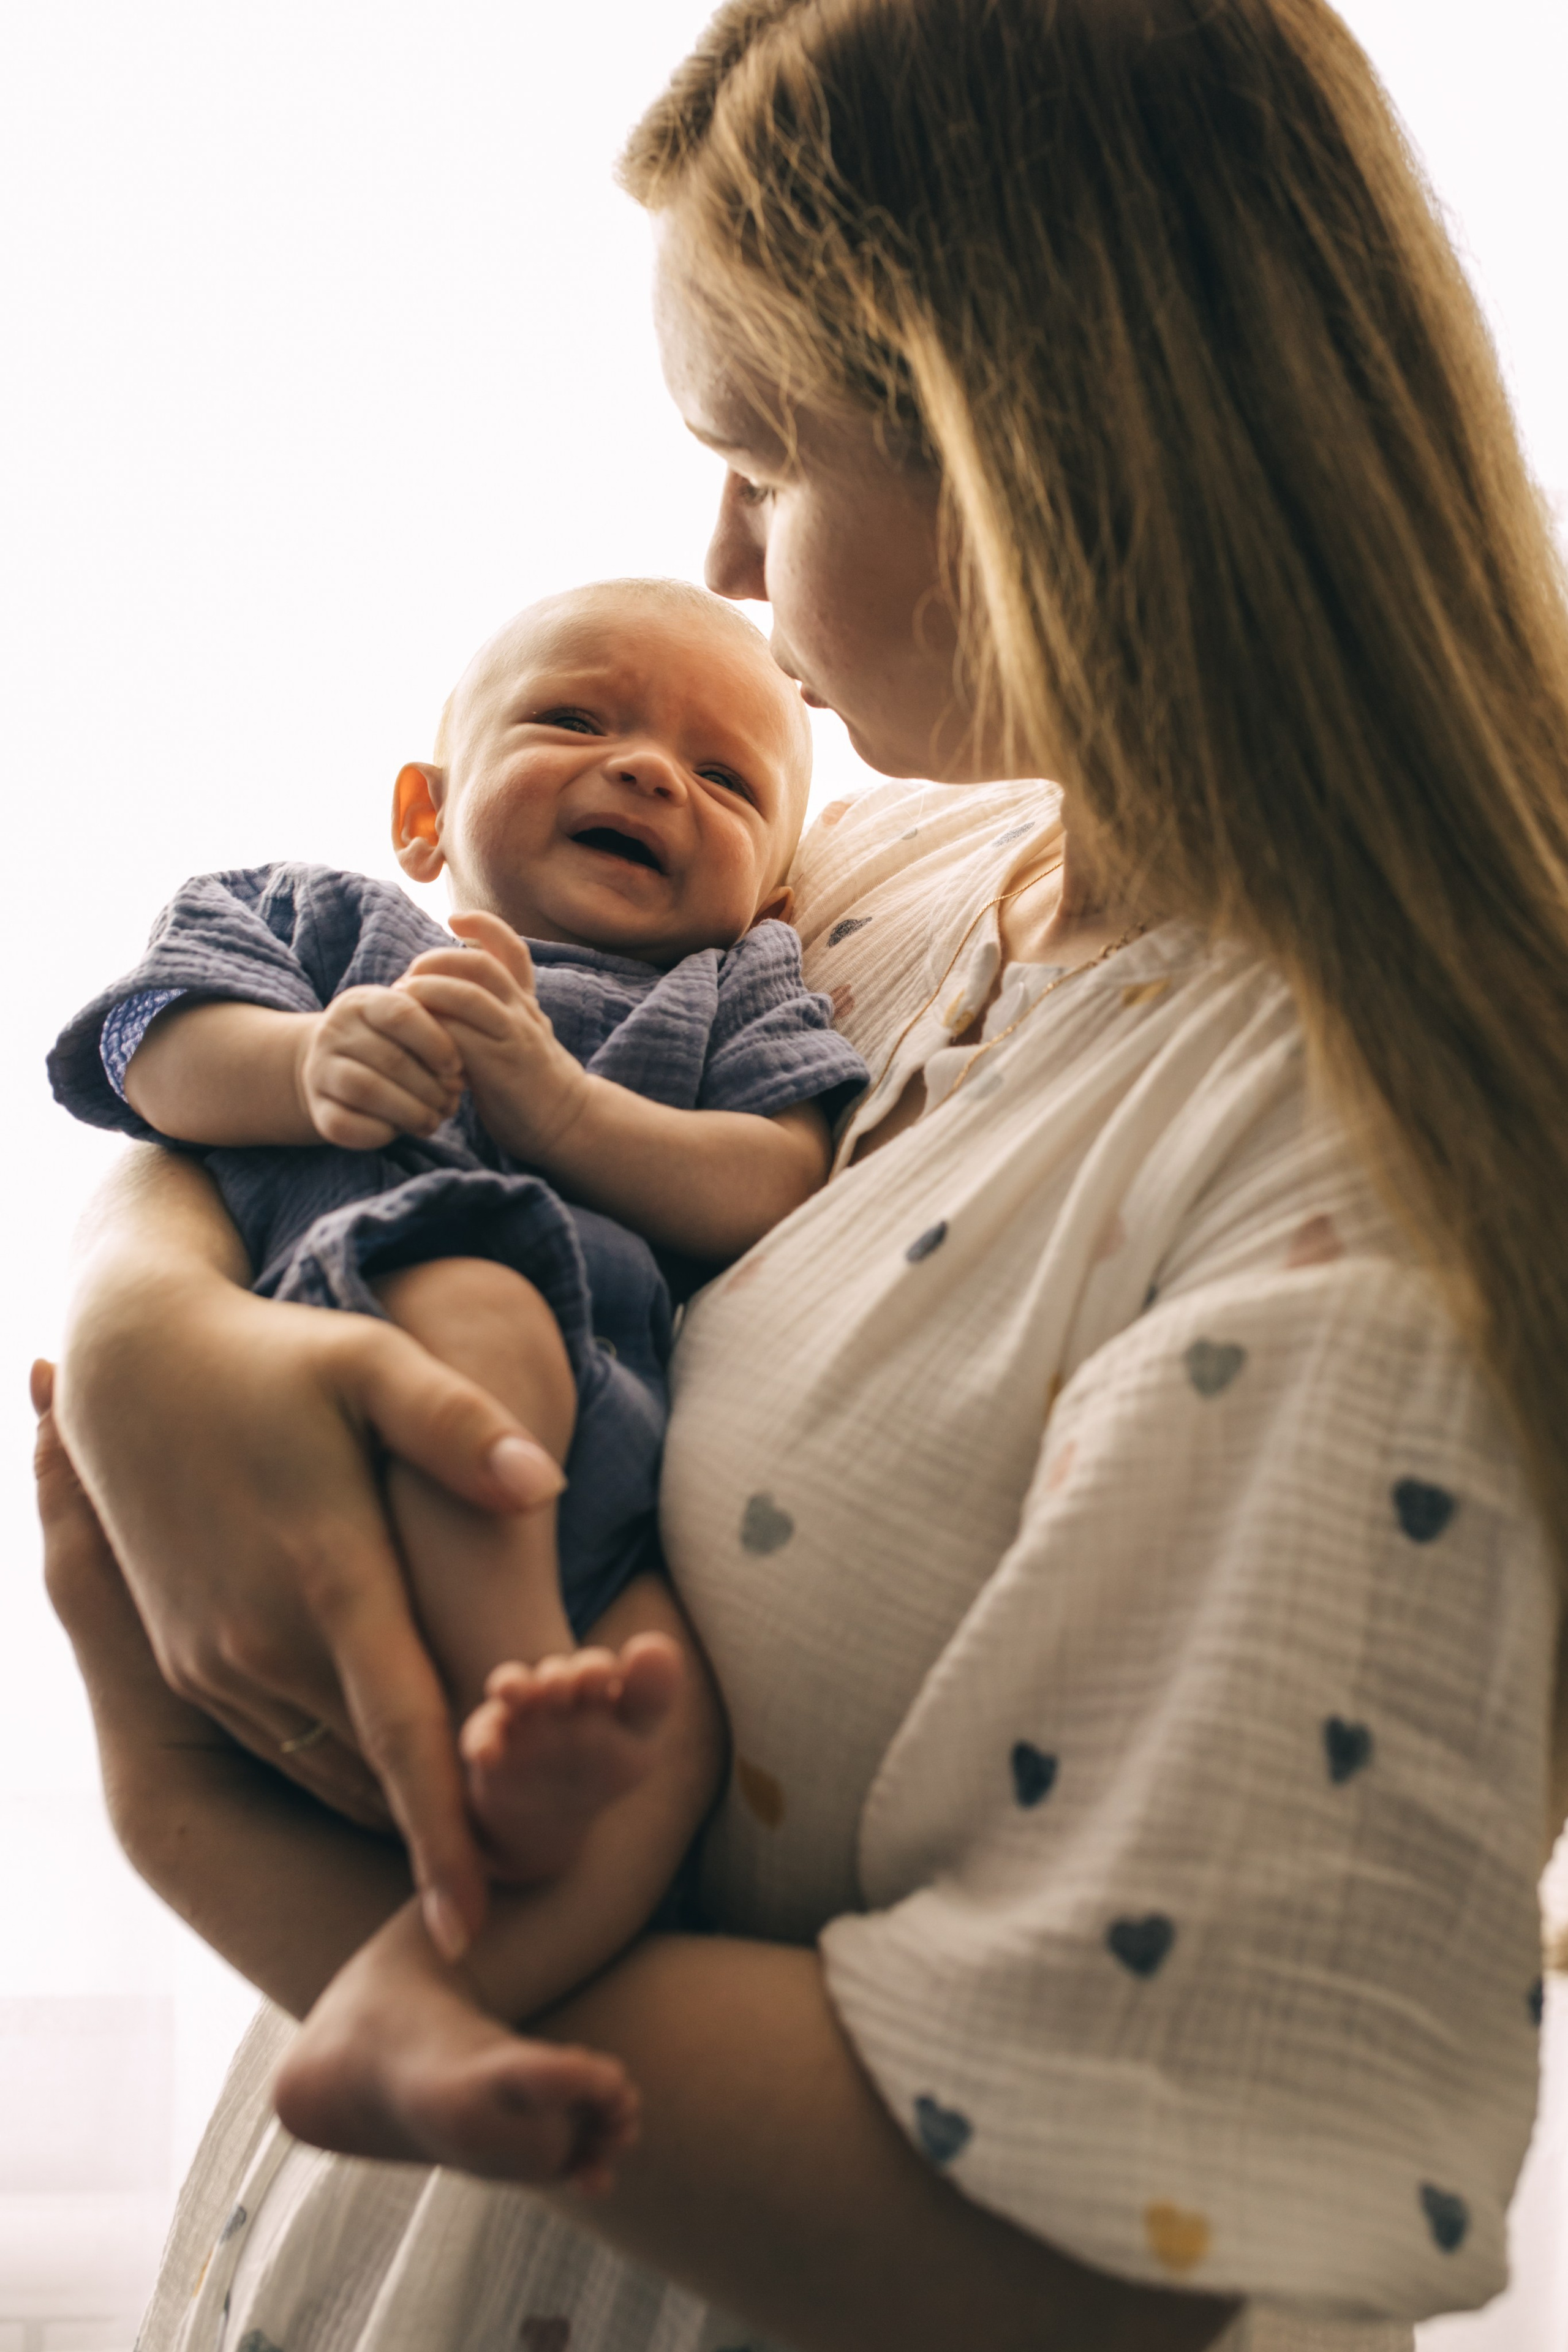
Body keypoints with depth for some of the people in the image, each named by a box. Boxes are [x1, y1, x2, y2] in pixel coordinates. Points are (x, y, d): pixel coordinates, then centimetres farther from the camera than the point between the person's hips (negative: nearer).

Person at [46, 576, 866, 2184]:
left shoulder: (736, 992, 32)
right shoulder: (325, 920, 32)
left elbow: (780, 1197, 11)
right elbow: (160, 1049, 12)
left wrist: (551, 1097, -1)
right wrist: (311, 1062, -10)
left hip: (617, 1460, 2)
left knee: (683, 1670, -29)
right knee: (469, 1297, -34)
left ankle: (407, 2000, -47)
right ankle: (514, 1709, -42)